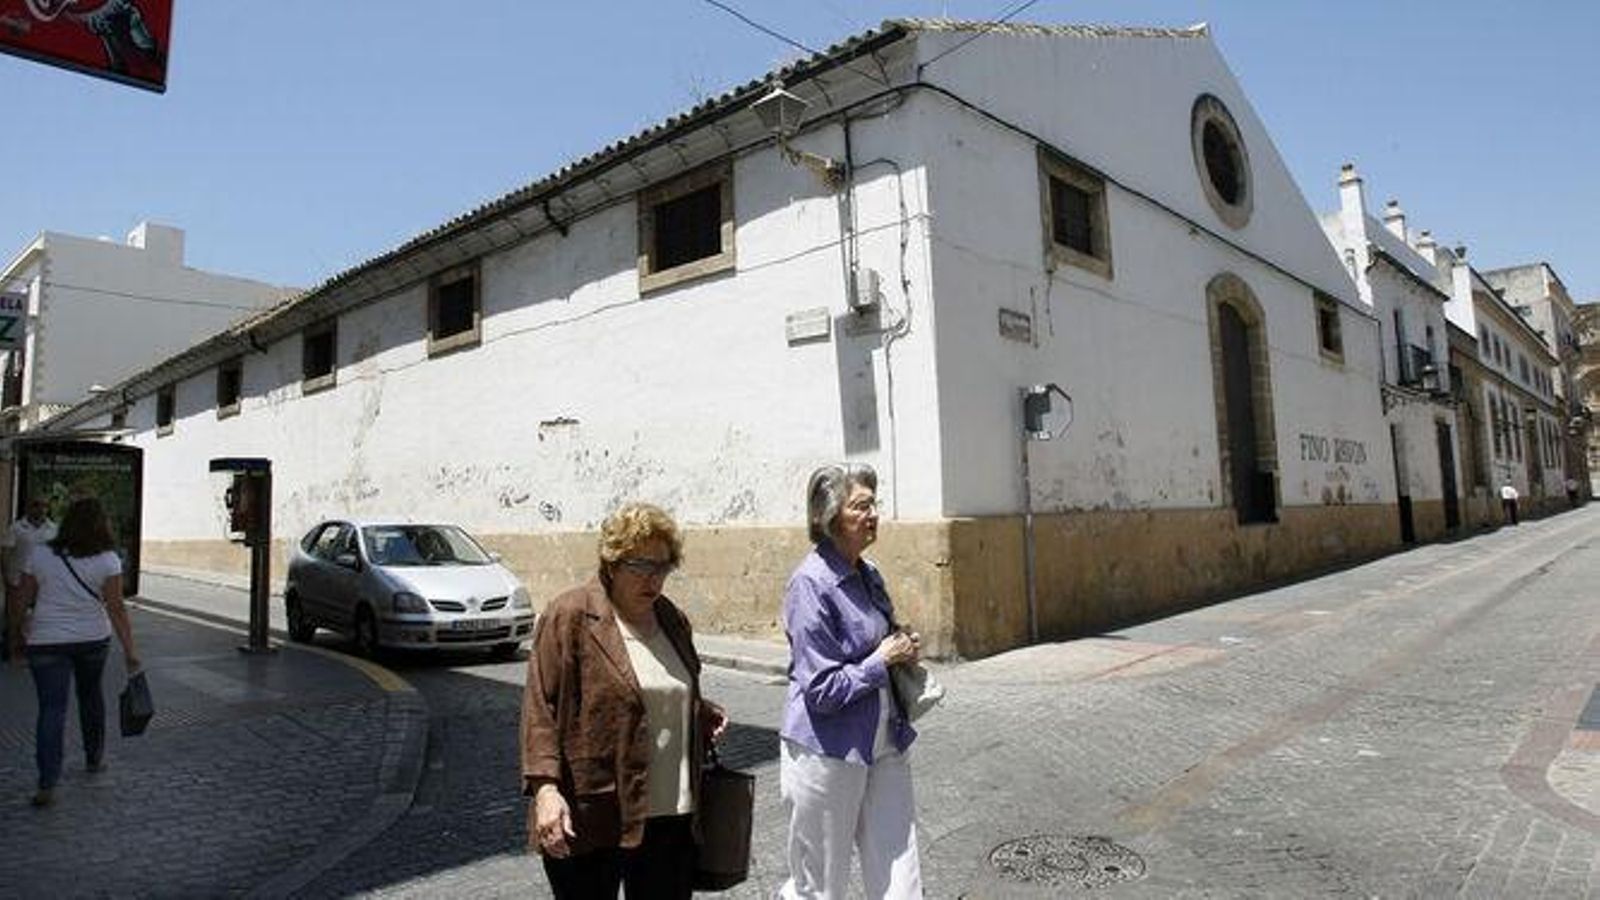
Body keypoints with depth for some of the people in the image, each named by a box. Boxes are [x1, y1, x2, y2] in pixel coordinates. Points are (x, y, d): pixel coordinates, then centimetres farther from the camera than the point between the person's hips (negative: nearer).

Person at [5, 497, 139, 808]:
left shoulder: (39, 554, -4)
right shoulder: (107, 560, -9)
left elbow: (21, 600, 2)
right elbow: (116, 609, -12)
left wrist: (15, 634, 17)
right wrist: (129, 651, -10)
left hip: (47, 642, 0)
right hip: (93, 639, 1)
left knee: (52, 708, -1)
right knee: (91, 695, 21)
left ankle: (47, 784, -8)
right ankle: (95, 758, 36)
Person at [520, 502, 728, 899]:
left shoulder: (672, 618, 10)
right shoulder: (569, 617, -9)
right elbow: (540, 709, -12)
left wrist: (702, 713, 5)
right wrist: (545, 787, -21)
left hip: (672, 817, 6)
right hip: (589, 820, -5)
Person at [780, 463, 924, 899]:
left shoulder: (868, 576, 5)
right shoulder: (811, 584, -18)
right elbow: (822, 691, -20)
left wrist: (903, 648, 2)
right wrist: (883, 660, -13)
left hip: (883, 745, 7)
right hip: (828, 753, -7)